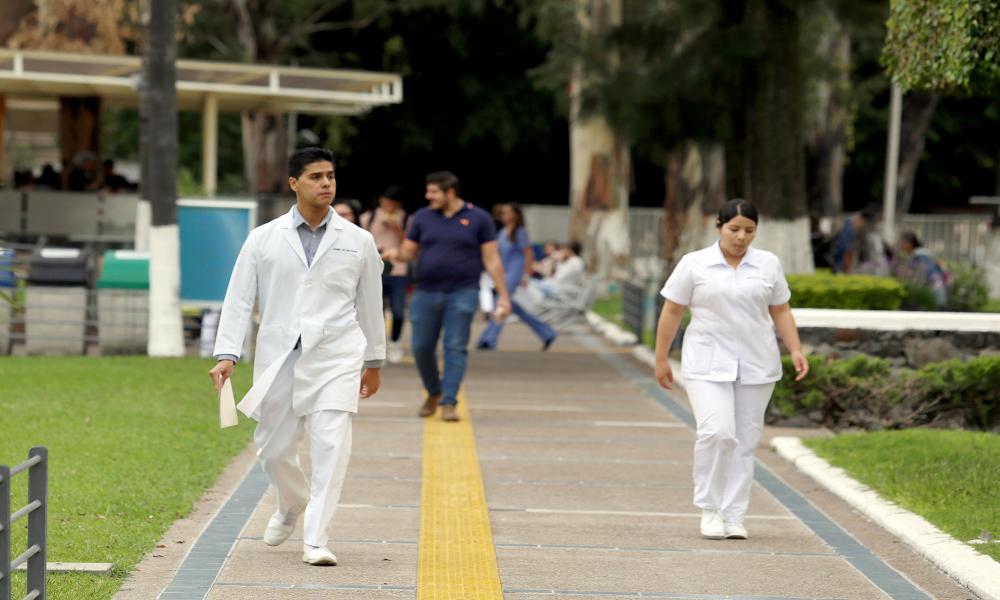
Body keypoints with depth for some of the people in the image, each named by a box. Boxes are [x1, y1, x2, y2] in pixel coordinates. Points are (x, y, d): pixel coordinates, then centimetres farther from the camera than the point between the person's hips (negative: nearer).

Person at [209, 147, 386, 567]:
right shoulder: (263, 240, 4)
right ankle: (292, 504, 43)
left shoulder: (357, 241, 6)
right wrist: (226, 355, -7)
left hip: (336, 356, -1)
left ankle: (316, 539, -14)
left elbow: (369, 304, 14)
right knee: (273, 449, 10)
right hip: (278, 359, 1)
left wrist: (374, 362, 18)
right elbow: (238, 300, 3)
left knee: (331, 445, -16)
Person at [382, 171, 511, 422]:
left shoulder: (478, 218, 1)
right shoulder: (422, 217, 8)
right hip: (426, 293, 3)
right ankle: (434, 393, 26)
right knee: (421, 347, 3)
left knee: (456, 348, -7)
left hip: (462, 293, -3)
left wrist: (503, 295, -2)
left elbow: (491, 259, 2)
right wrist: (395, 254, -12)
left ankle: (449, 403, -4)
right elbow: (408, 252, 12)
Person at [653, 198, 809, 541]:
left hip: (756, 366, 3)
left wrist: (796, 351, -1)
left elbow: (781, 311, 11)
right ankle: (709, 509, -1)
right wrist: (661, 359, 2)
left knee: (744, 441, 3)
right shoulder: (694, 265, 0)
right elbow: (671, 312, 3)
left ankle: (733, 516, 8)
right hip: (708, 364, -3)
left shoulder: (768, 265, 7)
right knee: (716, 432, -16)